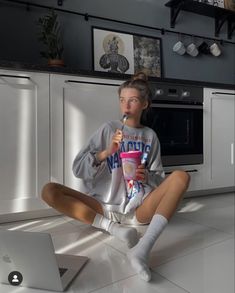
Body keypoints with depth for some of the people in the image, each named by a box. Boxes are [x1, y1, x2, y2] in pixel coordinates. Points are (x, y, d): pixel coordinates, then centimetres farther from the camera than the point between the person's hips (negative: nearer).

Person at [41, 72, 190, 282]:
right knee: (49, 191, -18)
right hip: (104, 206, 0)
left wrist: (147, 177, -14)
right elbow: (78, 169, -3)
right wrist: (107, 152, -19)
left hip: (139, 209, 1)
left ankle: (143, 248, -37)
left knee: (181, 176, -22)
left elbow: (159, 178, 9)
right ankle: (112, 226, -21)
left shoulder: (150, 136, 9)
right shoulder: (108, 129, 3)